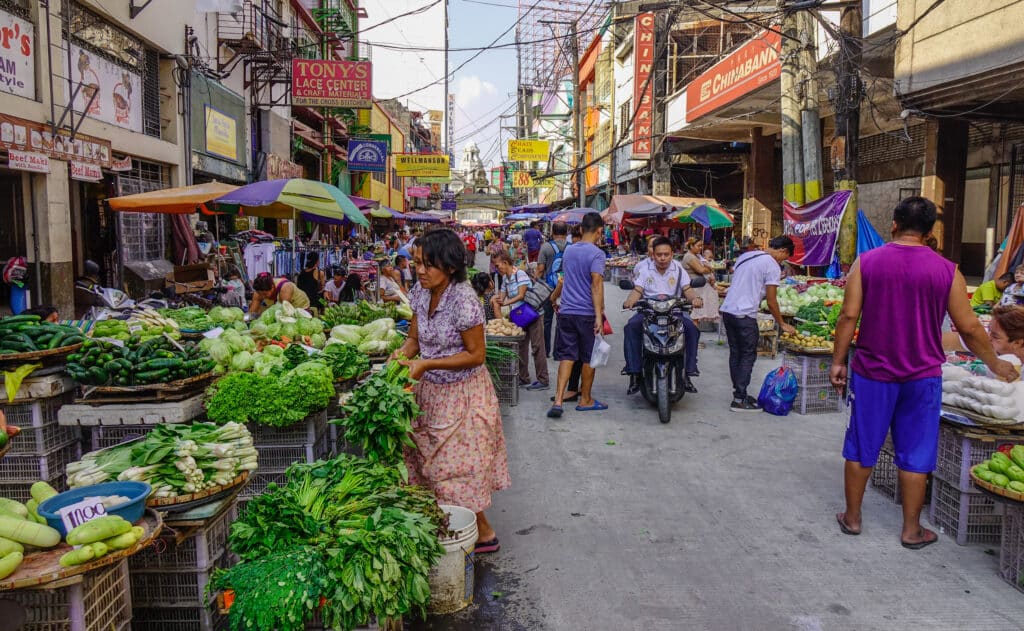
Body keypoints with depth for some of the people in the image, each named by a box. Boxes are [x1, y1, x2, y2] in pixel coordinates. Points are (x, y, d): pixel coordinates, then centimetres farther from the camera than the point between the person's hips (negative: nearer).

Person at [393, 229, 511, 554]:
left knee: (456, 468, 2)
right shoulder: (420, 292, -3)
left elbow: (477, 355, -20)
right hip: (430, 391, 7)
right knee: (429, 463, 16)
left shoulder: (463, 300, -25)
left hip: (462, 393, -7)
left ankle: (484, 533, 22)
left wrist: (427, 364, -24)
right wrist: (403, 353, -14)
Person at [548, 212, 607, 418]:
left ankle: (558, 400, -6)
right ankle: (585, 400, 21)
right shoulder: (596, 253, -11)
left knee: (566, 356, 5)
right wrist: (599, 314, -24)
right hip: (587, 313, -5)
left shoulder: (569, 250, 10)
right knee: (589, 358, 9)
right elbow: (596, 283, -21)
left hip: (567, 311, 5)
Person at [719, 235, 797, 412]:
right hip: (745, 315, -8)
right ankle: (740, 399, 2)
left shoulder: (745, 255, 16)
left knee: (735, 353, 14)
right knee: (748, 356, 1)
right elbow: (771, 301, -6)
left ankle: (738, 394, 21)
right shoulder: (773, 266, -6)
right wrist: (782, 324, 5)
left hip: (727, 310, 8)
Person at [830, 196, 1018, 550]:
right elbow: (969, 327, 0)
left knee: (862, 448, 12)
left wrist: (838, 361, 0)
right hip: (922, 376, 0)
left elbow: (850, 315, -8)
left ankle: (852, 517, 24)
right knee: (916, 454, 11)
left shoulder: (866, 262, -5)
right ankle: (912, 530, 20)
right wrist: (995, 364, 15)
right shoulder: (947, 271, -3)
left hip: (872, 372, 0)